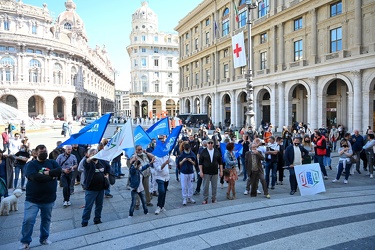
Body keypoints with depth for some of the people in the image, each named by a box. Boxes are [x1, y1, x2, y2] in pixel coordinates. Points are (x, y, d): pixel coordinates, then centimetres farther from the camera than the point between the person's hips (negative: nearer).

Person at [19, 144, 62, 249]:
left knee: (46, 219, 15)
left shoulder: (52, 162, 6)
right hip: (32, 199, -3)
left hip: (49, 199, 3)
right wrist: (52, 176, -16)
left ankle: (44, 238, 32)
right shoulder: (31, 164, -5)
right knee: (28, 220, -6)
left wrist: (46, 173, -20)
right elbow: (34, 177, -22)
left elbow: (59, 171, -12)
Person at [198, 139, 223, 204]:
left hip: (215, 172, 2)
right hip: (206, 172, -2)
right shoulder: (203, 152, -2)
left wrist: (221, 171, 4)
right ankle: (205, 199, 14)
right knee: (205, 186, 2)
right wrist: (201, 171, -8)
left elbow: (220, 162, 8)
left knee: (214, 186, 9)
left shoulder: (217, 151, 4)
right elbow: (200, 163, -2)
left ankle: (214, 199, 23)